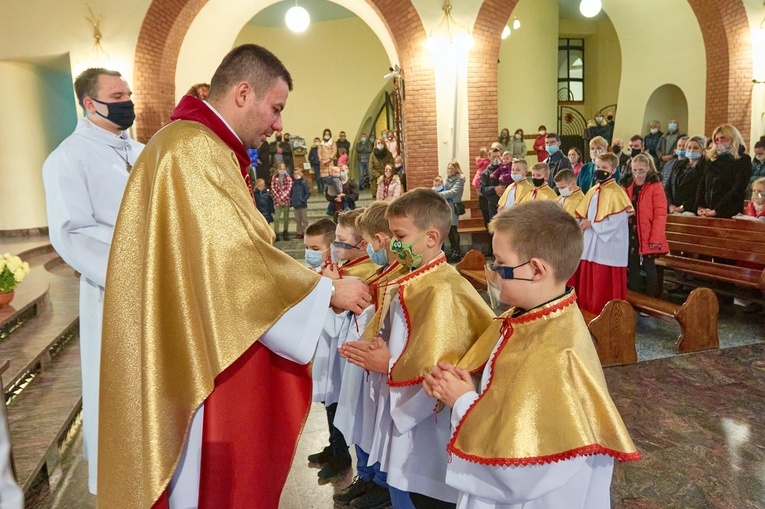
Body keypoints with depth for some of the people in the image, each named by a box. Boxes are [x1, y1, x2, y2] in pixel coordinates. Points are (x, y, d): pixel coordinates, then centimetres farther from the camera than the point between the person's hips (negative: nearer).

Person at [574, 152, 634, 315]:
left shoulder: (617, 193, -10)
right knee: (587, 286, 12)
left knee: (603, 290, -1)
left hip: (608, 249, -7)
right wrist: (582, 224, -4)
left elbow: (614, 222, -18)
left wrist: (592, 224, -13)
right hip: (590, 246, 7)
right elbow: (582, 216, 16)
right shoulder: (592, 192, 13)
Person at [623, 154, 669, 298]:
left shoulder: (655, 186, -6)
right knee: (632, 269, 11)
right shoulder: (628, 186, 10)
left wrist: (655, 238, -18)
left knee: (649, 269, 4)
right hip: (630, 236, 5)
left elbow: (660, 215, -11)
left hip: (647, 237, -5)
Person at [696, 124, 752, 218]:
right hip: (707, 213, 5)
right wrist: (700, 207, -7)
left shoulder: (743, 160, -1)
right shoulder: (713, 160, 15)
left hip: (730, 214, -4)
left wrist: (716, 210, -19)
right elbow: (702, 185, 9)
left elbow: (737, 189, -12)